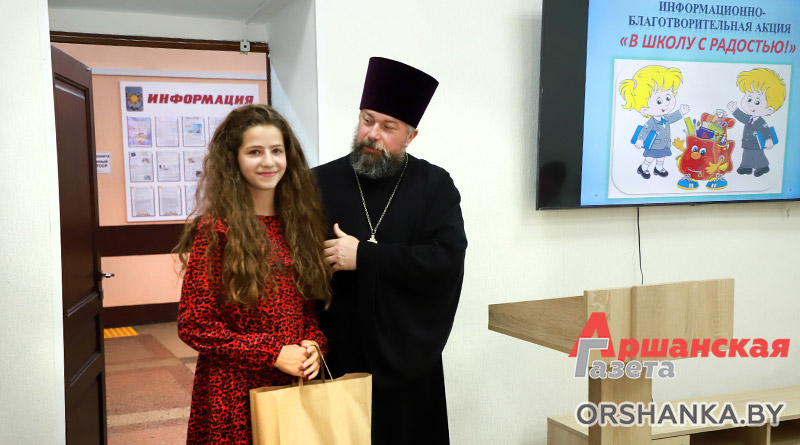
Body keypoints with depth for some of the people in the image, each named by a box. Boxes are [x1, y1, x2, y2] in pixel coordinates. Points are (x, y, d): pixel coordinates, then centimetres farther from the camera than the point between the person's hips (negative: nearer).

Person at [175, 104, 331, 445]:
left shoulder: (300, 224, 5)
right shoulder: (215, 230, -10)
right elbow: (193, 325, -10)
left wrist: (312, 344, -9)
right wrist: (274, 353, -16)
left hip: (297, 386, 4)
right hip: (234, 395, -4)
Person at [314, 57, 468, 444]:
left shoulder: (435, 185, 0)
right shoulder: (319, 184, 1)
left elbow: (448, 258, -13)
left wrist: (363, 256, -17)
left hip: (406, 357, 0)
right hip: (334, 356, 0)